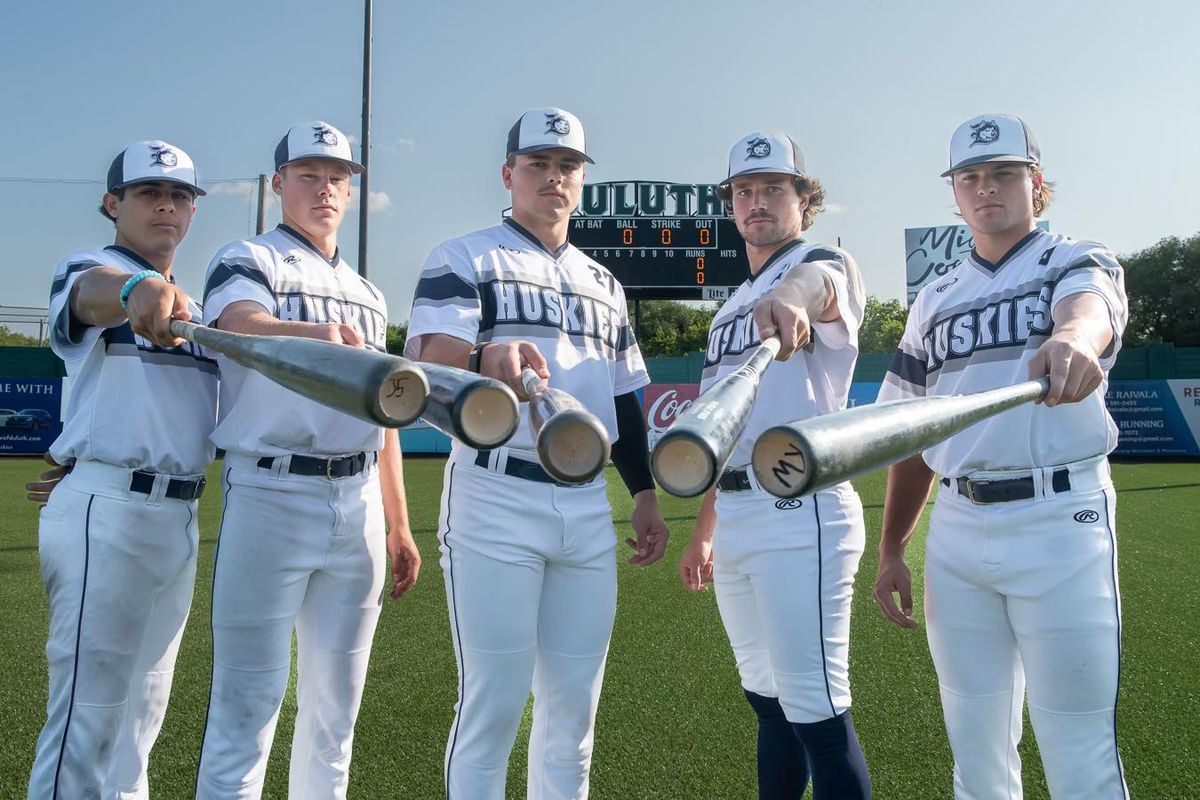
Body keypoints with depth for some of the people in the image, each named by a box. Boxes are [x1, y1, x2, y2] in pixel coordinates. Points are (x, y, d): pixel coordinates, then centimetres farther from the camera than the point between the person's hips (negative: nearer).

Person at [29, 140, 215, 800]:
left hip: (180, 517, 8)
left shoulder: (191, 305, 20)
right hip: (106, 515, -8)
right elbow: (93, 292, -28)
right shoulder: (88, 268, -3)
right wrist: (138, 290, -50)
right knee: (89, 714, -7)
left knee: (140, 711, 17)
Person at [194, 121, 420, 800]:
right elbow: (244, 326, -23)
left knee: (337, 699, 13)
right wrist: (317, 333, -45)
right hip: (272, 497, -6)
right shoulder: (248, 262, 2)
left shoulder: (367, 295, 20)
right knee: (250, 697, -3)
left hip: (359, 507, 6)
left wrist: (399, 526, 16)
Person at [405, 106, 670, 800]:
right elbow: (433, 368, -13)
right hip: (495, 501, -5)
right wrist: (488, 361, -35)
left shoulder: (605, 285, 19)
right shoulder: (464, 260, 2)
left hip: (588, 505, 6)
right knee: (493, 703, -3)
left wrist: (645, 494, 12)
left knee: (574, 706, 11)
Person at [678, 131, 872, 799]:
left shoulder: (828, 265, -2)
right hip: (734, 516, 8)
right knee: (769, 699, 18)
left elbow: (820, 283, -30)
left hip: (800, 511, -8)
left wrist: (791, 297, -53)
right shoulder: (733, 306, 22)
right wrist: (704, 531, 23)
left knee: (816, 707, -8)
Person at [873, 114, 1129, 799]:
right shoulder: (935, 301, 15)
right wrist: (891, 550, 10)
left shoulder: (1079, 263, 3)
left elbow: (1088, 307, -23)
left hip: (1060, 520, -4)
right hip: (957, 530, 4)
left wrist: (1072, 340, -47)